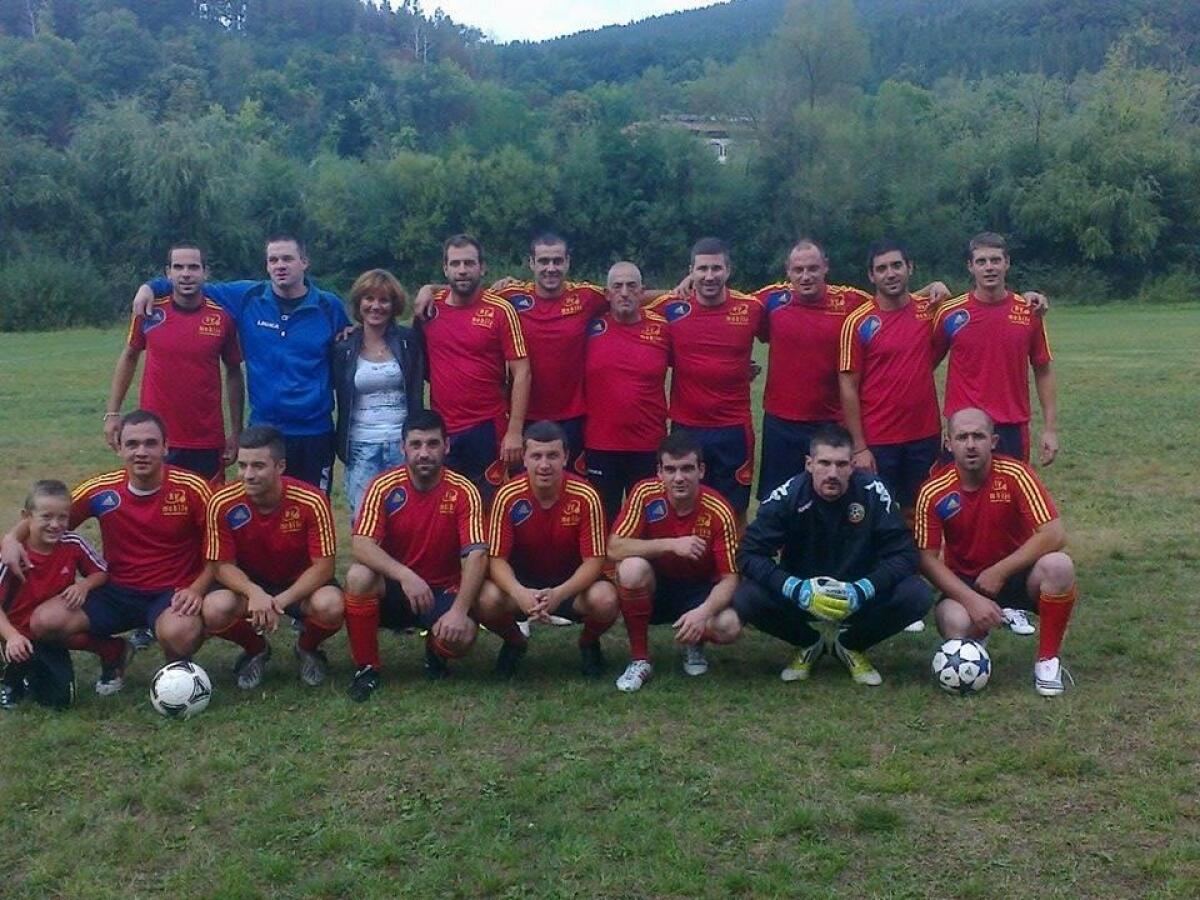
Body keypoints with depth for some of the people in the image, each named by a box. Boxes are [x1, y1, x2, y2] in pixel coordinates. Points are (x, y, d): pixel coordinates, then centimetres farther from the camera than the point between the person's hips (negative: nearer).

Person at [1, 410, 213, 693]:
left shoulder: (191, 489, -12)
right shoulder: (101, 491, -5)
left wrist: (197, 590, -20)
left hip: (174, 593, -3)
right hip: (118, 592, 4)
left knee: (178, 634, -38)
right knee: (44, 622, -18)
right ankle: (114, 652, 12)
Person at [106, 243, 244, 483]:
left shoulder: (222, 318, -4)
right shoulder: (149, 312, -2)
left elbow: (234, 372, 7)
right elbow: (129, 357, 12)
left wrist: (236, 432, 5)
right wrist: (112, 413, 7)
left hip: (207, 443, 0)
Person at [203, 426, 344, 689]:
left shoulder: (311, 502, -24)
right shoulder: (222, 504, -19)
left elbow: (323, 566, -20)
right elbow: (222, 565, -12)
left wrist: (281, 601, -32)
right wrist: (254, 593, -33)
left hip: (300, 584, -1)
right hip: (249, 584, 1)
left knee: (330, 606, -34)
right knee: (215, 609, -31)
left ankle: (308, 648, 6)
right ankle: (255, 650, 6)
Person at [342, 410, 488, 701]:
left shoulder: (463, 492, -12)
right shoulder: (385, 486, -10)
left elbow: (476, 556, -19)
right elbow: (361, 545, -21)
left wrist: (459, 610, -32)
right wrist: (405, 575, -36)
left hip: (443, 591, -1)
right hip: (393, 588, 1)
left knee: (461, 635, -31)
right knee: (358, 576, -32)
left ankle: (435, 652, 10)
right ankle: (367, 667, -10)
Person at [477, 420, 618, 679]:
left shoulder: (585, 497, -21)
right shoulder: (508, 496, -19)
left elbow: (594, 560, -19)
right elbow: (497, 559, -17)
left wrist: (559, 594, -37)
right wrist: (519, 593, -39)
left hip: (572, 582, -1)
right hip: (523, 581, 1)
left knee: (605, 601, -33)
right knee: (487, 601, -31)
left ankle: (588, 643, 6)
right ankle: (514, 643, 7)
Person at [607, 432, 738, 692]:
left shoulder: (719, 512, -19)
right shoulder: (646, 494, -17)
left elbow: (729, 578, -18)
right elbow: (614, 548, -23)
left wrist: (703, 612, -38)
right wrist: (671, 545, -34)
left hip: (699, 590, 0)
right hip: (654, 587, 1)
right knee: (631, 568, -34)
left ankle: (694, 643, 8)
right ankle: (639, 660, -13)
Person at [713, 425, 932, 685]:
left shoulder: (873, 493, -17)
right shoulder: (787, 496, -18)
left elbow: (904, 554, -16)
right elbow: (749, 554, -20)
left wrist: (862, 591, -32)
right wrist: (797, 590, -34)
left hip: (859, 596, 1)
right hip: (799, 593, 0)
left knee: (917, 595, -26)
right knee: (747, 597, -29)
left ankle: (850, 645, 5)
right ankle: (808, 643, 5)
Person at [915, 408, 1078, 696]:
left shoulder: (1015, 474, -16)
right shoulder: (934, 492, -13)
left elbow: (1054, 535, -21)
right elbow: (928, 559, -10)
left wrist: (999, 572, -21)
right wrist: (971, 599, -23)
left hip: (1016, 574, 0)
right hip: (965, 583, 0)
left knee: (1058, 566, -33)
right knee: (954, 623, -33)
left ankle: (1048, 660, -12)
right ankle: (976, 639, 9)